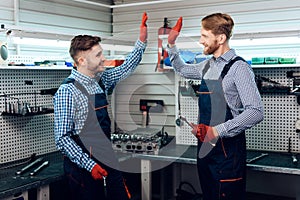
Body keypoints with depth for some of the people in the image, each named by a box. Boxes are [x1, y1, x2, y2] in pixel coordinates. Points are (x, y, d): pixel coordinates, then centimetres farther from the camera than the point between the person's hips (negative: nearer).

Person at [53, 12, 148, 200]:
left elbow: (126, 68, 20)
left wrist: (142, 40, 10)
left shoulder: (101, 80, 5)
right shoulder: (67, 91, -16)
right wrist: (89, 165, -19)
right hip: (83, 167, -7)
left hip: (108, 161, 7)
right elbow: (62, 138, -18)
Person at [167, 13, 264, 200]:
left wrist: (216, 131, -26)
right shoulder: (207, 66, 11)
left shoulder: (239, 68, -13)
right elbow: (182, 70, 33)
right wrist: (171, 44, 20)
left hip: (227, 148, -8)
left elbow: (256, 112, -21)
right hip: (205, 146, 8)